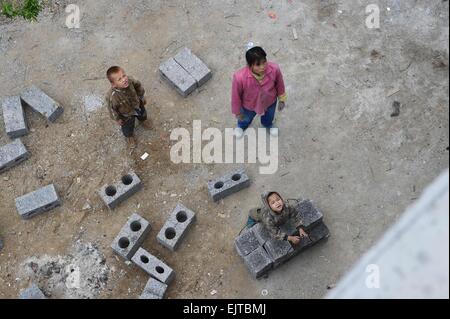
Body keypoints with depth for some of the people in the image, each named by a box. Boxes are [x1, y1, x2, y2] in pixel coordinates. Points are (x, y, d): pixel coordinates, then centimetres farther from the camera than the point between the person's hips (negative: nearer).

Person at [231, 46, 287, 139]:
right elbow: (236, 96, -22)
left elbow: (279, 84, -12)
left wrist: (281, 99, 3)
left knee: (269, 117, 36)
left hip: (270, 102, 2)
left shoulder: (274, 69, -35)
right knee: (246, 118, 34)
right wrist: (237, 112, -7)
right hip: (249, 105, -2)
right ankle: (241, 126, 72)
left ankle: (268, 124, 75)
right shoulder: (240, 77, -42)